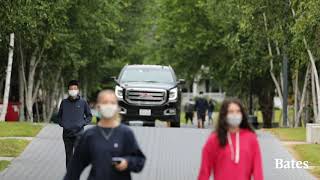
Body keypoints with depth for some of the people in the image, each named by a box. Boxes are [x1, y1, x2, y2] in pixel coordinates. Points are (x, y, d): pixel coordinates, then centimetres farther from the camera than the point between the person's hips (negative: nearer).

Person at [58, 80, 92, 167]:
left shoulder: (83, 102, 1)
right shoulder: (64, 102, 6)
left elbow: (89, 116, 11)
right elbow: (59, 116, 19)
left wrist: (83, 123, -3)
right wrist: (62, 123, 2)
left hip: (78, 133, -3)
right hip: (66, 133, 3)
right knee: (68, 156, 9)